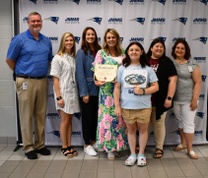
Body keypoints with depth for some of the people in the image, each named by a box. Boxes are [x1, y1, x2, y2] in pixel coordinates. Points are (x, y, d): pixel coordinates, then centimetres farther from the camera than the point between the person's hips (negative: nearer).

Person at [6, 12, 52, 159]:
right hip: (26, 82, -5)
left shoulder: (46, 41, 10)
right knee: (27, 116, 1)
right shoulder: (19, 39, -4)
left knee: (41, 115, 10)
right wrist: (22, 73, 9)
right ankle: (29, 147, 11)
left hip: (43, 81, 5)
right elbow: (10, 60, 1)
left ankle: (40, 145, 21)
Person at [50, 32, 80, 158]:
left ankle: (69, 146, 18)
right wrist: (59, 97, -15)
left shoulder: (74, 58, 9)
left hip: (73, 92, 5)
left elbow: (76, 76, 10)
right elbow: (55, 79, -10)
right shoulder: (58, 58, -7)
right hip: (63, 92, -5)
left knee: (70, 120, 10)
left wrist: (77, 93, 4)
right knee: (65, 120, 1)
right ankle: (64, 147, 13)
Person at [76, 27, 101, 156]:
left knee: (96, 116, 13)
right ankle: (87, 145, 17)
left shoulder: (99, 51, 8)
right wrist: (84, 93, -17)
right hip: (87, 90, -5)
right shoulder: (82, 52, -8)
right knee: (87, 117, 5)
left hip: (98, 90, 5)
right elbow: (80, 74, -13)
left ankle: (93, 141, 29)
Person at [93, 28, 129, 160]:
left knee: (119, 117, 7)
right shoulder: (101, 53, 3)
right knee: (108, 116, -3)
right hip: (106, 89, -3)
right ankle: (109, 147, 7)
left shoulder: (122, 54, 12)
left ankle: (118, 145, 20)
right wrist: (98, 81, -19)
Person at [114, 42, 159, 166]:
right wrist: (117, 106, -4)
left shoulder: (148, 69, 0)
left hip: (144, 107, 0)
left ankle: (141, 154, 28)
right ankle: (133, 154, 28)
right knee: (131, 130, 14)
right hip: (127, 107, 1)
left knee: (143, 129, 12)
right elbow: (117, 88, 0)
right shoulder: (122, 68, 0)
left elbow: (155, 87, 0)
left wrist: (143, 91, -18)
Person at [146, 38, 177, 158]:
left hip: (160, 100, -2)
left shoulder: (167, 62, 0)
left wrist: (169, 98, -12)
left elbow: (173, 80, -5)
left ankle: (159, 148, 22)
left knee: (159, 123, 9)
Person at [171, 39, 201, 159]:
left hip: (188, 99, -3)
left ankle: (190, 149, 14)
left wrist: (194, 99, -12)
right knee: (180, 122, 16)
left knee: (188, 123, 3)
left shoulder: (192, 64, -6)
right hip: (175, 99, 3)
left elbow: (198, 82, -7)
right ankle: (183, 143, 32)